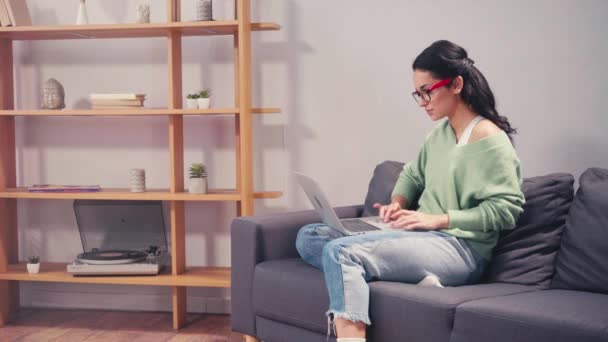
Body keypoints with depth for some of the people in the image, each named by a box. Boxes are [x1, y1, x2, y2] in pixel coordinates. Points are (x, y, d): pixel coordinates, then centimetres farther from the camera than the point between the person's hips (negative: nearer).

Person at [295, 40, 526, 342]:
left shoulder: (490, 139, -9)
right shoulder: (440, 132, 15)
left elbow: (507, 209, -14)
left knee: (341, 251, -28)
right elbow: (412, 175, 29)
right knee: (309, 237, -4)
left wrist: (439, 219, -17)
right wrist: (398, 204, 6)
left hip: (459, 248, -9)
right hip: (422, 237, 9)